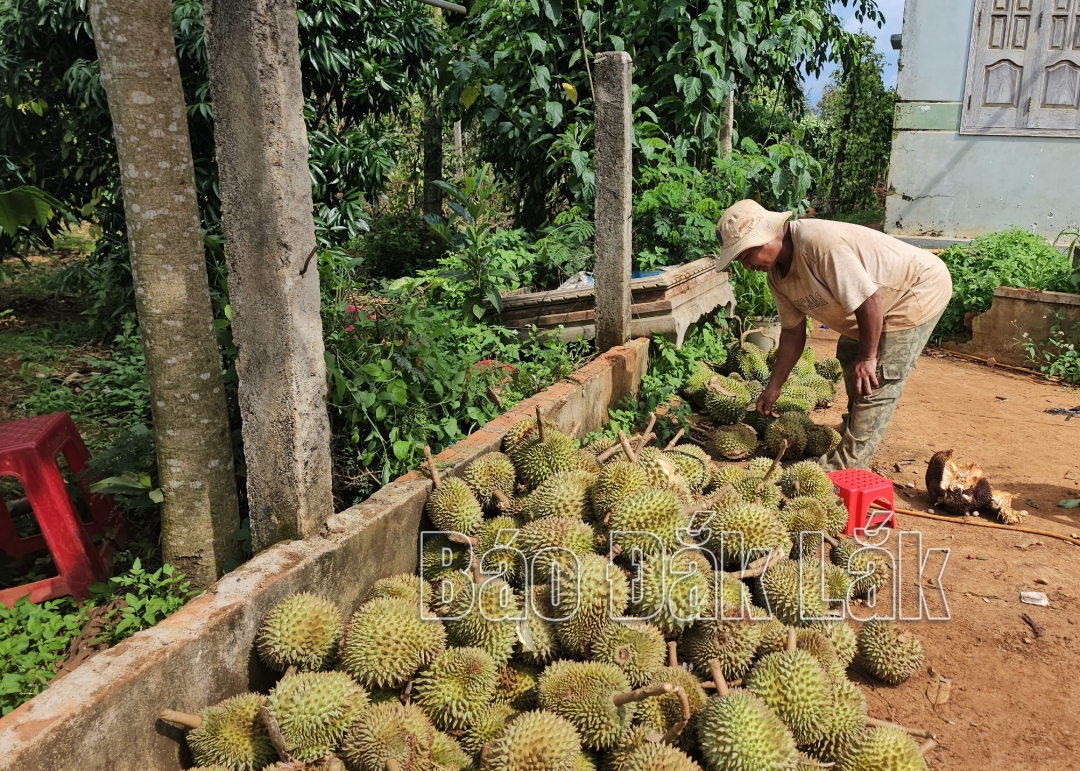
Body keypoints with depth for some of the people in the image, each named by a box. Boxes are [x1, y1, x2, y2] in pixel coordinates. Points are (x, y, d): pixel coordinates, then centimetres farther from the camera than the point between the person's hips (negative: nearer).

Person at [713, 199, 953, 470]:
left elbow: (869, 301, -34)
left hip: (921, 288, -10)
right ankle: (854, 434, 39)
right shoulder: (777, 276, -5)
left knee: (874, 383, -12)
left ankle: (845, 468, -5)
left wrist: (867, 357, -22)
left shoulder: (819, 244, -35)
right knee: (849, 354, 23)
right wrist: (773, 387, 7)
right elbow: (793, 332, 5)